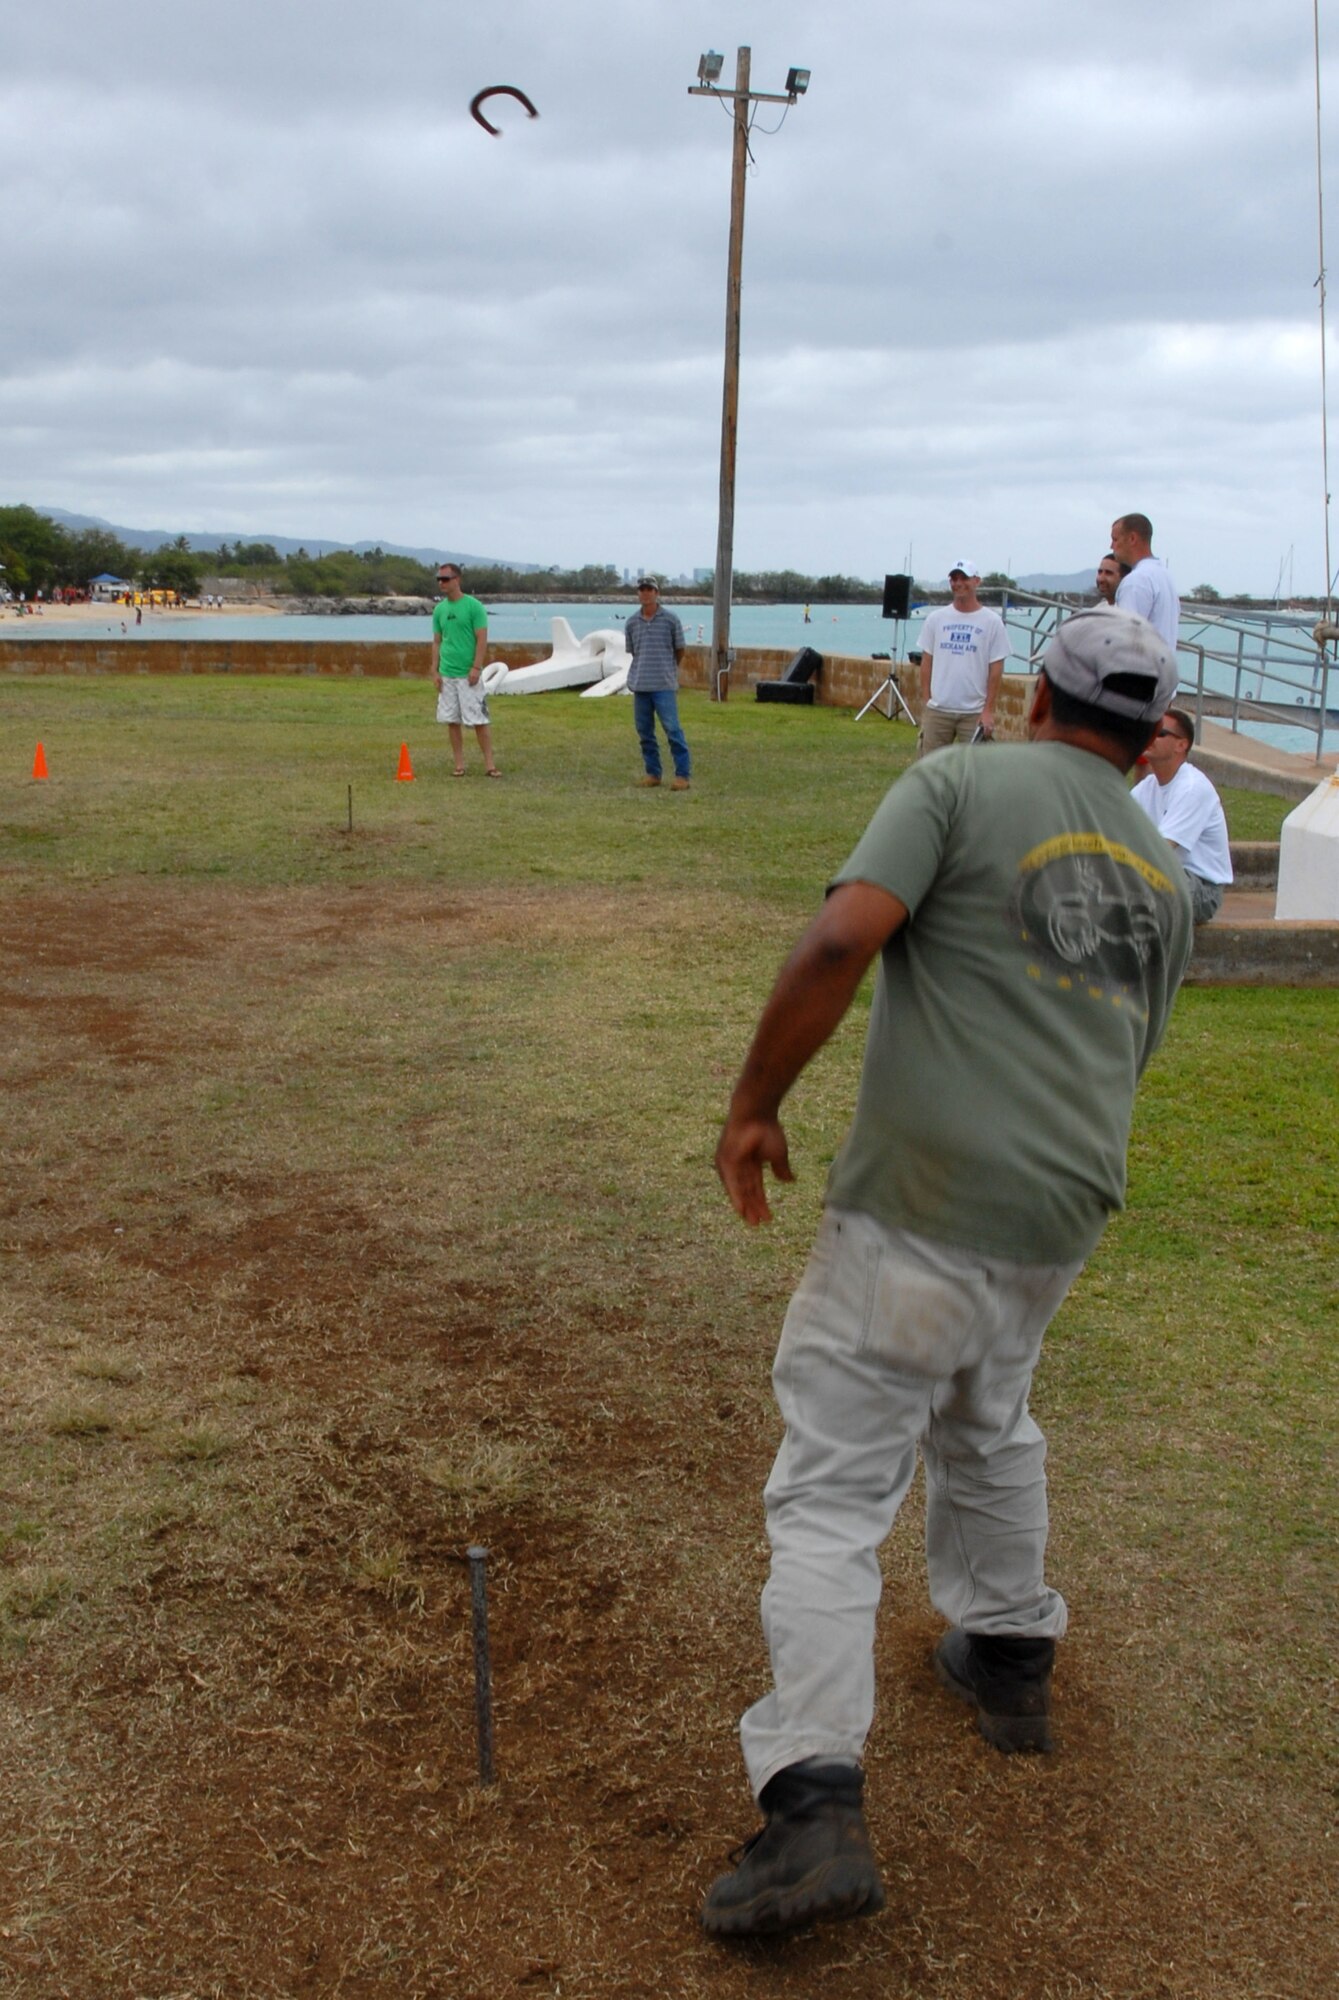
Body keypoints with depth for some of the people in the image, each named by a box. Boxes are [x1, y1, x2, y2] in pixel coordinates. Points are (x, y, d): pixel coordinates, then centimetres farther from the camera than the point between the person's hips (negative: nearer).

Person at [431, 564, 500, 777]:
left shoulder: (473, 606, -6)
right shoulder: (439, 609, 10)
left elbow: (482, 639, -9)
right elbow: (437, 641, 14)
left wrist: (476, 667, -15)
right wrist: (435, 671, 7)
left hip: (468, 674, -5)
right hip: (447, 674, 5)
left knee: (479, 720, -6)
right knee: (452, 721, 6)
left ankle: (489, 764, -1)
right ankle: (459, 765, 13)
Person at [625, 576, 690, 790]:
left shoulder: (670, 620, -2)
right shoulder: (632, 623, 7)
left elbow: (679, 650, 8)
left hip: (664, 685, -4)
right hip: (640, 684, 4)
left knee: (672, 728, -8)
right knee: (644, 731, 7)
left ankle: (683, 774, -5)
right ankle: (652, 773, 16)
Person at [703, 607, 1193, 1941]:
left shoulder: (960, 785, -5)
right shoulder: (1164, 875, 14)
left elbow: (839, 943, -19)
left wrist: (753, 1106, -10)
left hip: (919, 1214, -6)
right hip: (1063, 1220, 7)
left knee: (831, 1492, -3)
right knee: (988, 1427, 31)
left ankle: (816, 1812, -9)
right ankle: (1010, 1657, 46)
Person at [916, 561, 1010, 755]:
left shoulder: (992, 621, -2)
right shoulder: (935, 619, 6)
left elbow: (996, 670, -3)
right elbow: (926, 662, 8)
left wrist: (989, 710, -8)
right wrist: (925, 701, 2)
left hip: (975, 712, -2)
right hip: (937, 709, 2)